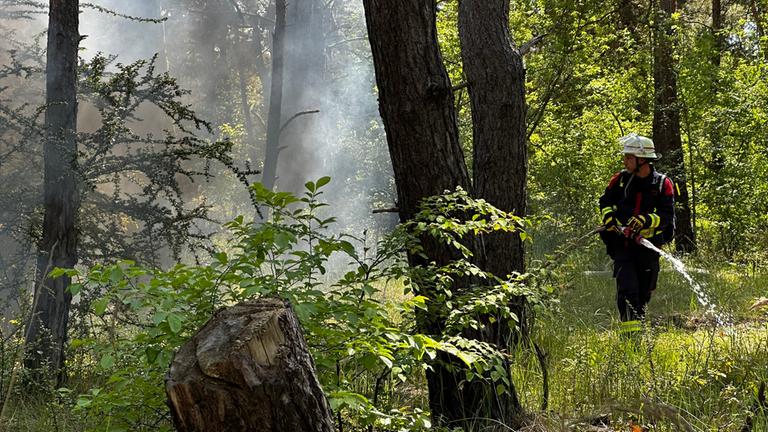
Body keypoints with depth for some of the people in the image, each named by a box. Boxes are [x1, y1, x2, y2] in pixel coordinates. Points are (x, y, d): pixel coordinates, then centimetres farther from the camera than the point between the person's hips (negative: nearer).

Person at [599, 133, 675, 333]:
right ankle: (630, 331, -17)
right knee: (627, 289, -15)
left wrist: (645, 220, -24)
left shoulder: (662, 184, -2)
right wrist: (608, 216, -4)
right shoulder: (620, 179, 3)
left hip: (648, 245, 0)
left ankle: (638, 323, 28)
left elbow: (667, 215, -8)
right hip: (622, 243, 0)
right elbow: (605, 201, 16)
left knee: (644, 292, 10)